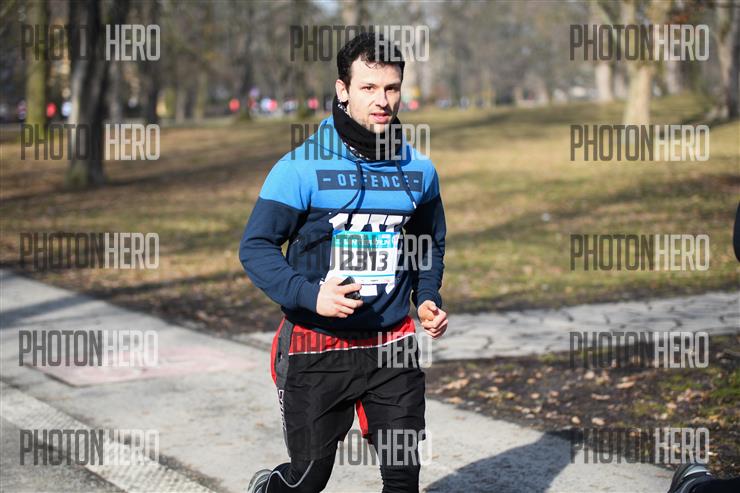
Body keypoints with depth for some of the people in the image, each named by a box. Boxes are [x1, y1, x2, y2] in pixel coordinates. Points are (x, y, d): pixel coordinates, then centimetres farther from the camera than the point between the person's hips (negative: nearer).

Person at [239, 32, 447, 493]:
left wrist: (428, 298, 4)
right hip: (315, 347, -3)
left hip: (392, 346, 3)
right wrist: (309, 295, -24)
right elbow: (256, 246, -10)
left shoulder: (419, 170, 3)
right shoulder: (302, 167, -11)